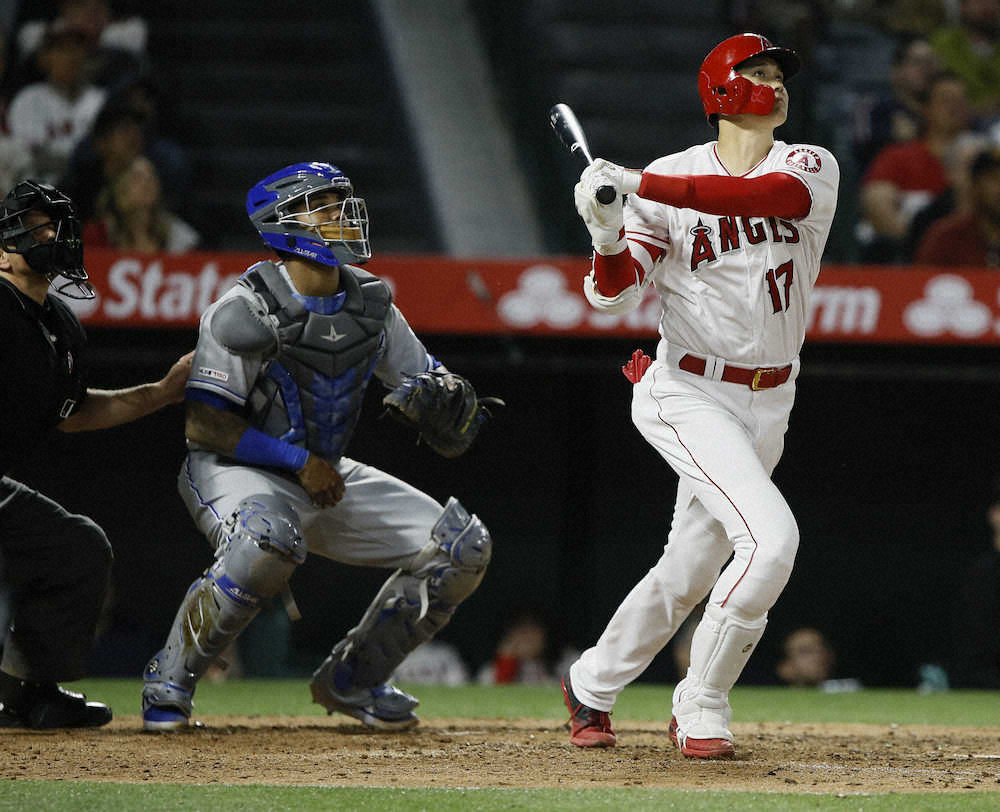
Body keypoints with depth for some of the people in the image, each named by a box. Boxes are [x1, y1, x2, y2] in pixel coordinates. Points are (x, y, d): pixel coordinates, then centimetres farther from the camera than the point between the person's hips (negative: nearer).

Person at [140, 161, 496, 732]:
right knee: (267, 544, -42)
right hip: (237, 471, -7)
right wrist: (300, 461, -20)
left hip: (324, 476, 7)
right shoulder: (246, 311, -17)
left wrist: (442, 396, -16)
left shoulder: (371, 304, 3)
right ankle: (171, 680, -19)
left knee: (464, 547, -5)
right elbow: (204, 425, -18)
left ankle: (352, 680, 11)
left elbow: (426, 380, 9)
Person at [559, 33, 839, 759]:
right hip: (689, 394, -4)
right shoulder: (668, 180, -5)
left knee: (688, 575, 12)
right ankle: (702, 712, -9)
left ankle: (592, 686, 35)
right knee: (771, 537, -22)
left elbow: (779, 193, -26)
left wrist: (642, 186, -33)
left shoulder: (812, 167, -1)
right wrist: (609, 237, -31)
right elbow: (615, 296, -8)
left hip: (768, 406, 4)